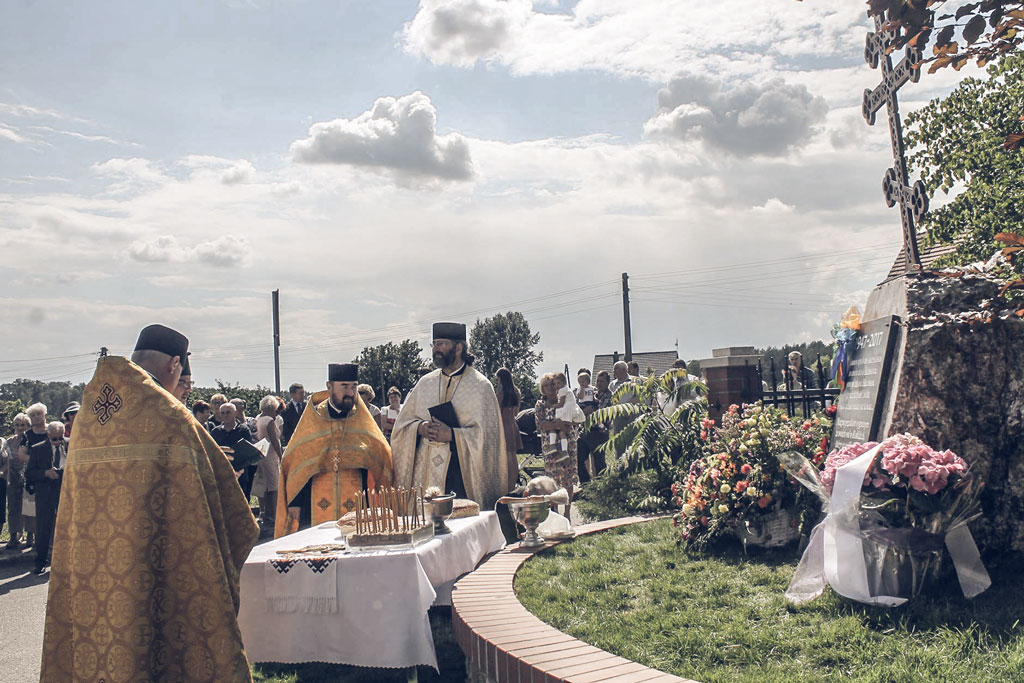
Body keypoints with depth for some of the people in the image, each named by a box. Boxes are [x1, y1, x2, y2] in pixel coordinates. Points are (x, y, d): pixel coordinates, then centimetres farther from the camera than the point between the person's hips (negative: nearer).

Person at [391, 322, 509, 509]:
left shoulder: (480, 385, 0)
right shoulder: (425, 383, 13)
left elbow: (487, 435, -7)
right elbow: (402, 424, 14)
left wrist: (452, 435, -17)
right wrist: (420, 428, -7)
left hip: (463, 474, -3)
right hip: (425, 474, 4)